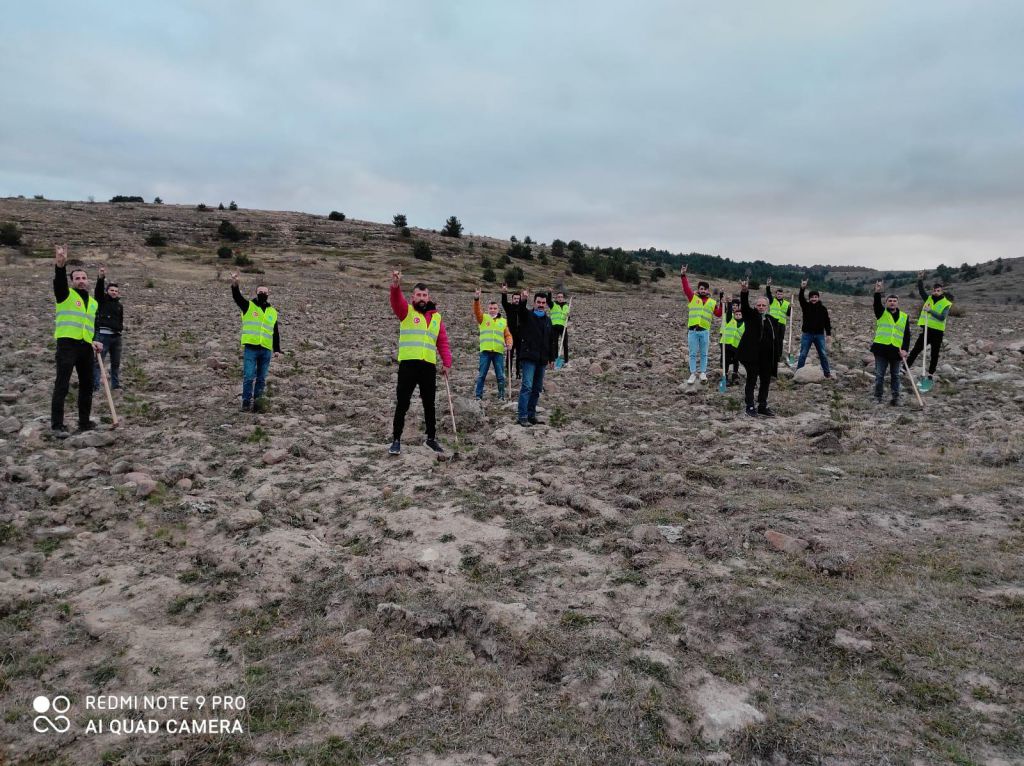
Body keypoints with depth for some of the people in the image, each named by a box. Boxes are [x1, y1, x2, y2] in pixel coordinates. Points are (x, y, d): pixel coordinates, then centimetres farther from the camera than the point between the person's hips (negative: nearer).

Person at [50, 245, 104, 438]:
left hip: (86, 347, 6)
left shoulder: (94, 303, 20)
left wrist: (96, 341, 7)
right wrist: (60, 265, -38)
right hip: (67, 344, -6)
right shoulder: (65, 294, 4)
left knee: (87, 386, 11)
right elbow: (59, 281, -18)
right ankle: (57, 426, -10)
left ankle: (84, 422, 22)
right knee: (62, 386, -10)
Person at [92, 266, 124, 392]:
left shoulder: (119, 305, 18)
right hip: (103, 334, -6)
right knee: (97, 361, -9)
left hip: (116, 336, 6)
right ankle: (95, 386, -10)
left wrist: (121, 326, 9)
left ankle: (116, 385, 21)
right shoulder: (102, 300, 4)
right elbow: (98, 289, -15)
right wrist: (101, 278, -31)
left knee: (116, 362, 12)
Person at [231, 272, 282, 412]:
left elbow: (275, 334, 17)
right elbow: (237, 297, -13)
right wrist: (235, 284, -33)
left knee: (261, 379, 7)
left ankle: (257, 403, 15)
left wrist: (277, 349, 8)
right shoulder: (248, 306, 7)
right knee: (248, 377, -7)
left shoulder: (273, 312, 15)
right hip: (250, 348, -3)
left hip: (266, 350, 3)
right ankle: (246, 402, 1)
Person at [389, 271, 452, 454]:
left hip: (429, 366, 3)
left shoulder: (436, 317, 14)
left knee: (429, 404, 12)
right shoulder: (406, 311, 4)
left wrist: (447, 363, 3)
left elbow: (443, 342, 14)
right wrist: (396, 286, -38)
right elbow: (397, 301, -18)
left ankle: (431, 438, 25)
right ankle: (396, 440, 9)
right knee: (402, 404, 0)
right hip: (408, 364, -3)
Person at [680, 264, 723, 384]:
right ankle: (693, 374, 9)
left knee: (704, 354, 8)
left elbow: (719, 314, 7)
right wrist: (683, 276, -14)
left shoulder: (712, 302, 11)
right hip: (692, 330, -1)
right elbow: (686, 289, -5)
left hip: (704, 331, 1)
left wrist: (722, 305, -7)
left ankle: (703, 373, 16)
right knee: (693, 354, 3)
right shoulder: (693, 298, 6)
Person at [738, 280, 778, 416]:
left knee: (766, 381, 10)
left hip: (767, 357, 5)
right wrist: (744, 292, -39)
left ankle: (762, 406, 21)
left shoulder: (772, 320, 12)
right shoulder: (750, 315, 1)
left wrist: (775, 358, 9)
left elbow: (775, 338, 12)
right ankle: (750, 407, 8)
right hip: (752, 354, -5)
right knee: (751, 380, -1)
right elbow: (744, 305, -19)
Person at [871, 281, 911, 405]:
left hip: (896, 350, 2)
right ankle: (878, 397, 10)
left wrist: (905, 349, -5)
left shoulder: (904, 317, 10)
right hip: (881, 348, -2)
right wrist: (877, 292, -34)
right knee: (879, 375, 2)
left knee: (895, 375, 9)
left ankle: (896, 397, 17)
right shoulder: (881, 313, 6)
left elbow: (907, 335, 6)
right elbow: (877, 304, -16)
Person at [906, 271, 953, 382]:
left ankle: (930, 375, 14)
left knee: (934, 355, 7)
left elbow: (942, 317, -21)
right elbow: (921, 290, -5)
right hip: (926, 330, 3)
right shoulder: (928, 299, 6)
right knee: (915, 350, -1)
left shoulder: (946, 304, -8)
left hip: (937, 332, -3)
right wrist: (920, 279, -18)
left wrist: (930, 311, -32)